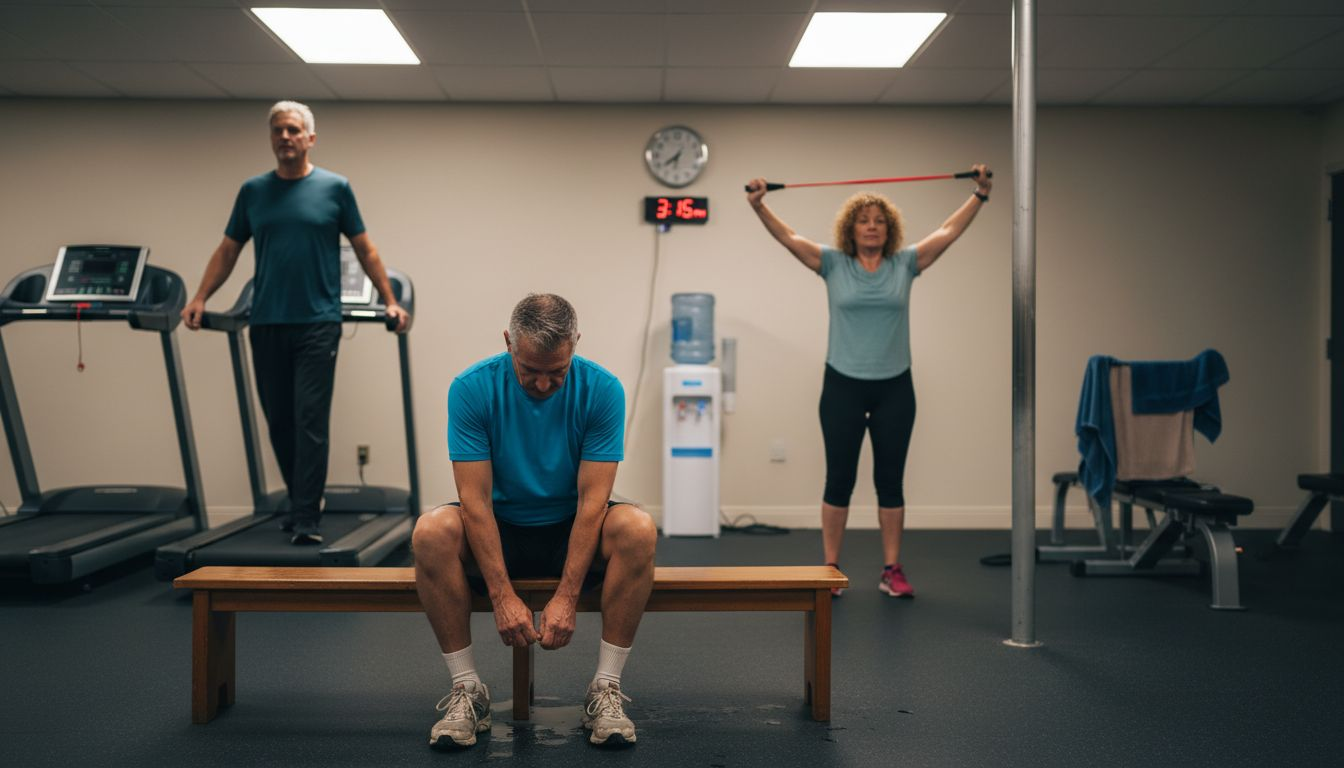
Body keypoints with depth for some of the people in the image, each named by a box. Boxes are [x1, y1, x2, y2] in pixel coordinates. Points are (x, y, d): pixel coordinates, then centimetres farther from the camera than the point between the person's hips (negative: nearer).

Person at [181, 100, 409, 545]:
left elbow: (364, 250, 6)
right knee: (279, 423, 10)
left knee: (310, 423, -6)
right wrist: (200, 299, 3)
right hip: (266, 324, 4)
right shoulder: (253, 192, 11)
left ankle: (306, 521, -4)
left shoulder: (334, 189, 2)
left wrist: (390, 301, 1)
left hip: (317, 323, -4)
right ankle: (300, 502, 26)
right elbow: (228, 251, 13)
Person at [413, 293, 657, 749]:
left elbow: (591, 501, -19)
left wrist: (566, 597, -26)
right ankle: (466, 690, -17)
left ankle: (606, 688, -19)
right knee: (432, 533, -31)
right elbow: (476, 501, -19)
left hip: (573, 529, 0)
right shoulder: (472, 388, -17)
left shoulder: (602, 390, -17)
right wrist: (502, 596, -27)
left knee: (638, 529, -32)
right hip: (499, 530, 0)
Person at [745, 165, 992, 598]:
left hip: (894, 388, 2)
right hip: (843, 386, -1)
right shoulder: (833, 264, 1)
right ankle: (830, 569, 14)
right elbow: (789, 239, -8)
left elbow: (948, 232, 4)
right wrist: (758, 206, -20)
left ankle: (892, 570, 16)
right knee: (839, 479, 4)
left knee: (890, 480, 7)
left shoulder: (905, 264, 5)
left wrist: (980, 195, -1)